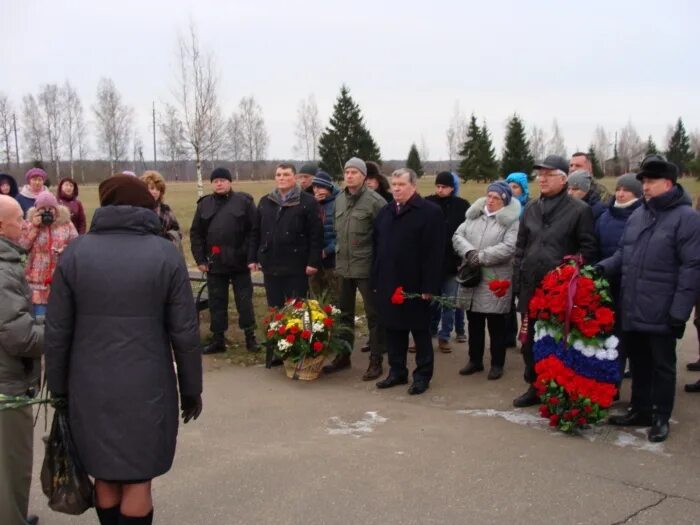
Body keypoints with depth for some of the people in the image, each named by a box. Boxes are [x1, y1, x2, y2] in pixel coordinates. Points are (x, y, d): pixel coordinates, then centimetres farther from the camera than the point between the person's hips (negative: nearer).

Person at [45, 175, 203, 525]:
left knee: (105, 476, 16)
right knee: (137, 479, 9)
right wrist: (191, 389, 5)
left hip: (90, 388, 2)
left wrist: (59, 387, 10)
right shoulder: (165, 253, -4)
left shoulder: (75, 252, -1)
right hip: (146, 388, -2)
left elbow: (57, 331, -1)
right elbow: (185, 332, -6)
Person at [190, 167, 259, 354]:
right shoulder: (204, 204, 7)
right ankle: (218, 339, 18)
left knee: (244, 301, 6)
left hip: (239, 262, -3)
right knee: (216, 302, 9)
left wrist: (252, 257, -12)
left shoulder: (244, 201, -2)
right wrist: (200, 259, 0)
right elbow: (196, 234, 8)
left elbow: (255, 230, -6)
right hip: (214, 263, 3)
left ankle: (250, 336, 17)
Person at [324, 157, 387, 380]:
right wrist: (338, 253, 15)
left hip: (367, 267, -7)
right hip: (343, 267, 7)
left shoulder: (375, 201, -13)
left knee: (373, 314, 3)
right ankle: (343, 356, 29)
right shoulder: (339, 199, 8)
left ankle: (376, 361, 12)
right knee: (344, 313, 16)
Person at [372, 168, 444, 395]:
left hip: (415, 285, -6)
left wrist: (429, 286, -18)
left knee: (420, 331, 5)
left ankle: (422, 376, 15)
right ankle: (397, 371, 25)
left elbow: (434, 252, -14)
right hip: (389, 284, 6)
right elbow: (377, 248, 14)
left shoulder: (430, 211, -9)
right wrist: (376, 280, 9)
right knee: (393, 329, 13)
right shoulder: (385, 212, 13)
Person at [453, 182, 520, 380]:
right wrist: (469, 252, -17)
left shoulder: (511, 221, -6)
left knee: (496, 326, 6)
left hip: (495, 283, -5)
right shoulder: (474, 216, 10)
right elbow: (457, 236, 1)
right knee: (474, 324, 16)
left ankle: (497, 364, 20)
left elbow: (508, 248, -19)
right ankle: (475, 360, 29)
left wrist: (481, 257, -21)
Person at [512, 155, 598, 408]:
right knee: (529, 340, 10)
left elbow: (588, 249, -5)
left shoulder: (580, 209, -5)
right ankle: (534, 386, 25)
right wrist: (517, 280, 10)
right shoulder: (531, 208, 12)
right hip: (531, 287, 5)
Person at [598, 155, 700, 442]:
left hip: (661, 314, -6)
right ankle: (640, 410, 31)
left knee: (662, 366, 8)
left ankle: (660, 417, 21)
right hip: (632, 310, 6)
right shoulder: (637, 215, 11)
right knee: (638, 363, 17)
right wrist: (601, 268, -3)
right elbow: (623, 256, 17)